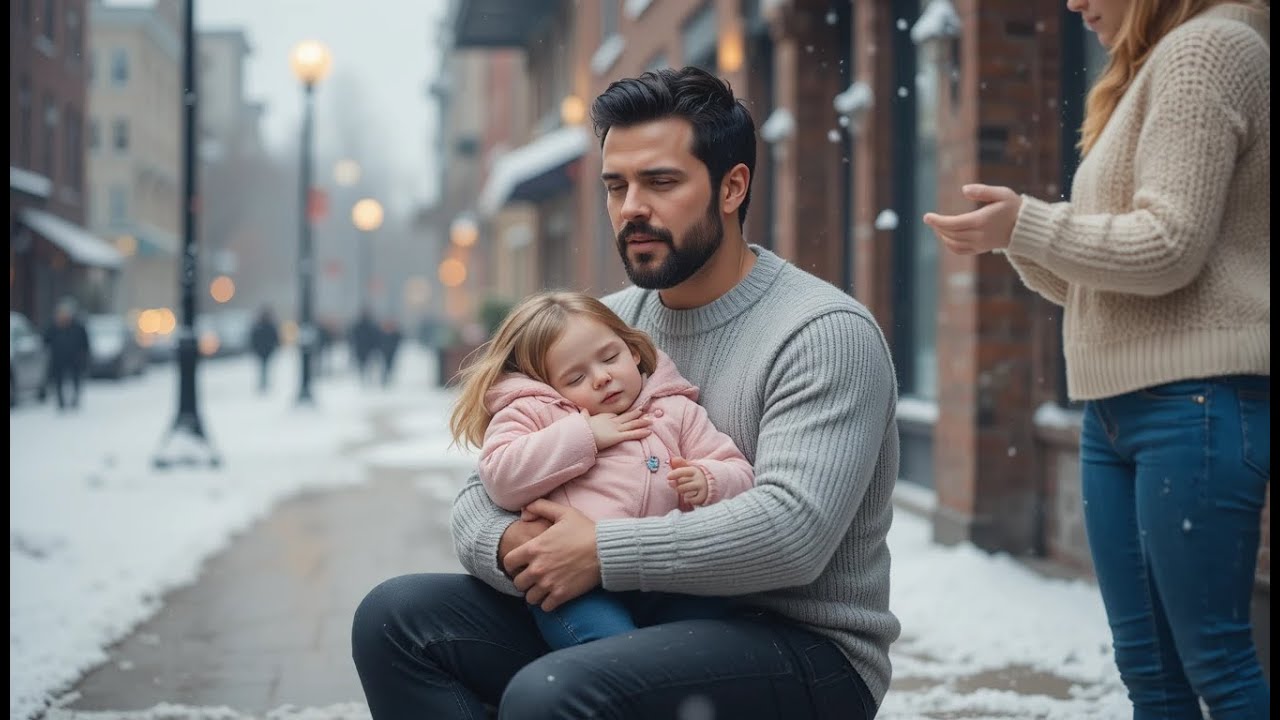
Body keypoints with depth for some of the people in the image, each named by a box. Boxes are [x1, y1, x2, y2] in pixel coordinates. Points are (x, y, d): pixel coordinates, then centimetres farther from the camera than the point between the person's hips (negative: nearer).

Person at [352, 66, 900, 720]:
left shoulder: (824, 332, -13)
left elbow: (791, 531, -26)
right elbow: (484, 493, 8)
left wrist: (599, 550, -23)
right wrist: (506, 544, -16)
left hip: (802, 645, -7)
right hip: (632, 623, 7)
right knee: (395, 617, -7)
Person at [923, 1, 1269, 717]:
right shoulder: (1151, 71, 22)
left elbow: (1169, 246, -17)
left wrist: (1025, 223, -11)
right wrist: (1017, 238, 7)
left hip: (1199, 399, -9)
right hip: (1118, 409, 9)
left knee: (1214, 659, -7)